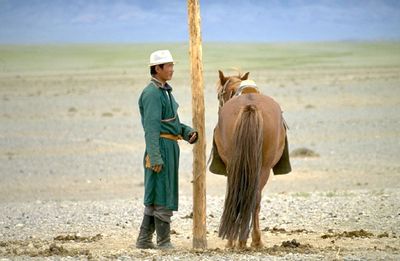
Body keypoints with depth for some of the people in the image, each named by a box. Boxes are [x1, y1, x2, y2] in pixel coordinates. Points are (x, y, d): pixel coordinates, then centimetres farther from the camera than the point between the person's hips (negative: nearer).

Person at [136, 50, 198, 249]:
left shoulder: (165, 91, 17)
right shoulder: (152, 93, -15)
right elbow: (151, 127, -21)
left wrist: (188, 133, 3)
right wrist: (155, 157, -26)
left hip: (171, 148, 10)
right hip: (161, 146, -10)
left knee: (155, 196, 13)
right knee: (163, 197, -5)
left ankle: (144, 240, 19)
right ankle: (164, 243, 0)